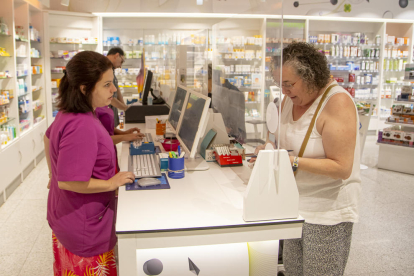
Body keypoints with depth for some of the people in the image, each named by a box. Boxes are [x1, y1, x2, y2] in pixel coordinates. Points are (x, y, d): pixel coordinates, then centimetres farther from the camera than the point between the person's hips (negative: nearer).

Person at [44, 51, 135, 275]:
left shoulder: (68, 113, -1)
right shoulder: (82, 126, -33)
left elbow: (49, 137, 17)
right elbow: (68, 182, -32)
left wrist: (53, 172, 26)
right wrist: (111, 183, -20)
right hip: (84, 226, -9)